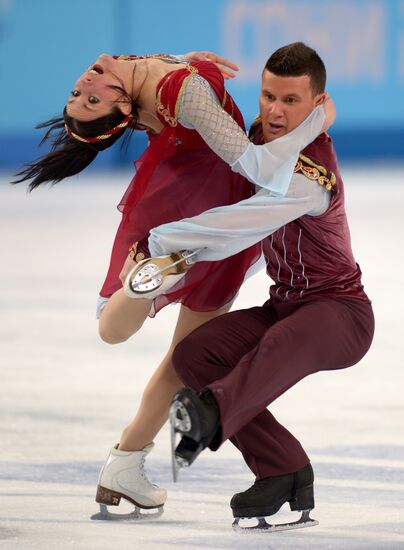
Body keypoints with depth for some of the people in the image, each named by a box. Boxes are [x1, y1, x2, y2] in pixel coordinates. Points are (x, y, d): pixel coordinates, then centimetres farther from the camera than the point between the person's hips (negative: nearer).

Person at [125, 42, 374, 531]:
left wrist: (160, 243, -24)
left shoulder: (312, 175, -25)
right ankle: (283, 473, -16)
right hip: (284, 306, 8)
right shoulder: (264, 134, 4)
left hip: (339, 313, -8)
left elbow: (238, 229, -33)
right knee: (195, 353, -15)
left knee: (286, 340, -41)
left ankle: (211, 415, -69)